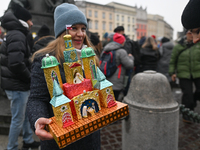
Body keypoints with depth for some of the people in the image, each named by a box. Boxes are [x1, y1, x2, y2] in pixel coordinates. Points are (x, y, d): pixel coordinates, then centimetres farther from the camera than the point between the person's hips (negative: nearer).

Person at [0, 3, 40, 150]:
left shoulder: (15, 34, 16)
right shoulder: (17, 35, -17)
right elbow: (16, 63, -29)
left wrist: (27, 78, 9)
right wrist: (30, 77, -13)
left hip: (18, 84, 10)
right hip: (17, 86, -10)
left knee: (26, 114, 22)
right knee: (18, 119, 3)